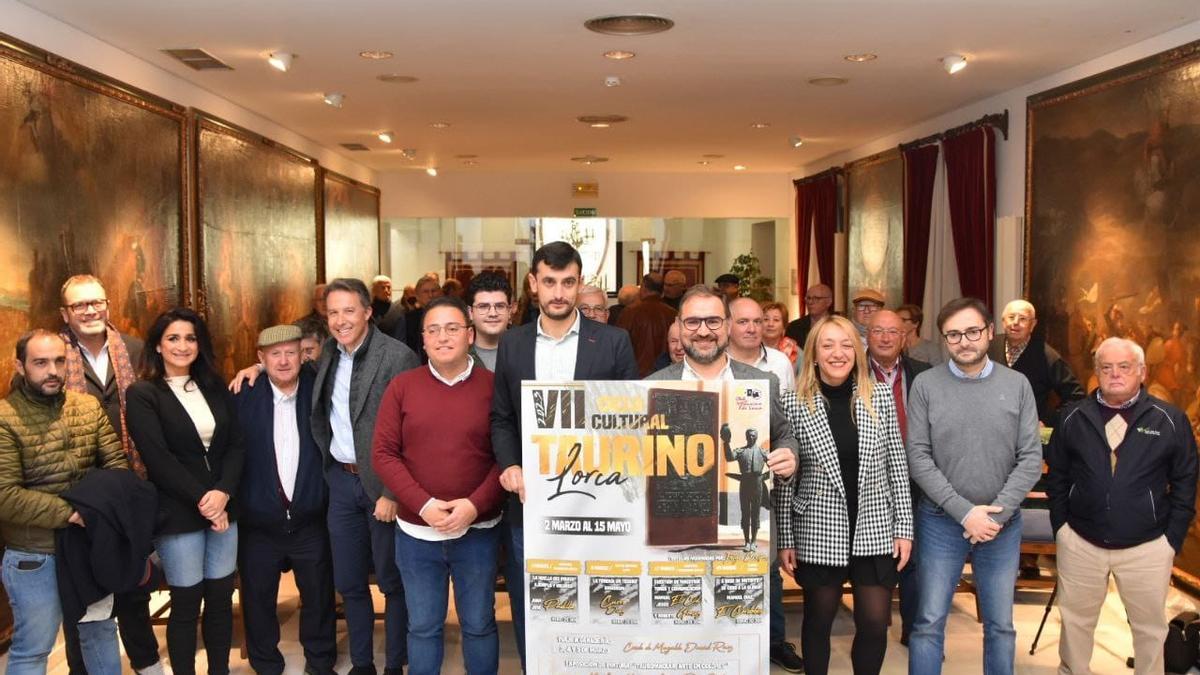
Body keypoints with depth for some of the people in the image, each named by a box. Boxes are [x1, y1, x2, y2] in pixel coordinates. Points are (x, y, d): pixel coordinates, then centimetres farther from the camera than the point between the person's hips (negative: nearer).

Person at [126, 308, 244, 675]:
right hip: (177, 514, -4)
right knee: (186, 604, 3)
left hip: (224, 507, 4)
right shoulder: (142, 394, -4)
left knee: (221, 598, 9)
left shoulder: (215, 388, 11)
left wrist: (223, 492, -12)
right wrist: (201, 500, -15)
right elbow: (157, 458, -11)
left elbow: (236, 444, 5)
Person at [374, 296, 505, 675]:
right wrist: (423, 504, -14)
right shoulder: (401, 386, -1)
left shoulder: (494, 386, -4)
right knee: (423, 627, 13)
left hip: (477, 531, -1)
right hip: (416, 531, 1)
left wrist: (475, 505, -17)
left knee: (479, 625, 12)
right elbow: (383, 454, -3)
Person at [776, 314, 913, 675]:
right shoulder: (794, 402, -5)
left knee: (875, 624, 5)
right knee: (818, 622, 12)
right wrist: (785, 539, -3)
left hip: (874, 530, 2)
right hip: (818, 531, -1)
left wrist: (904, 529, 1)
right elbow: (785, 477, -2)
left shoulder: (880, 396, 1)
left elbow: (897, 466, 4)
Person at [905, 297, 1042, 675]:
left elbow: (1031, 458, -2)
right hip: (941, 522, -1)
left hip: (1003, 524, 2)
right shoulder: (926, 385, -5)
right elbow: (918, 458, -8)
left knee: (1000, 626, 12)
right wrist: (964, 512, -14)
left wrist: (997, 513, -11)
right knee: (929, 623, 2)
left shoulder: (1017, 385, 0)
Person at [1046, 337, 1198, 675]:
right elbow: (1057, 476, 7)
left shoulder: (1170, 419, -5)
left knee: (1149, 626, 14)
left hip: (1147, 548, -1)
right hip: (1080, 543, 1)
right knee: (1075, 620, 15)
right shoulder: (1074, 418, 0)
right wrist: (1060, 526, 2)